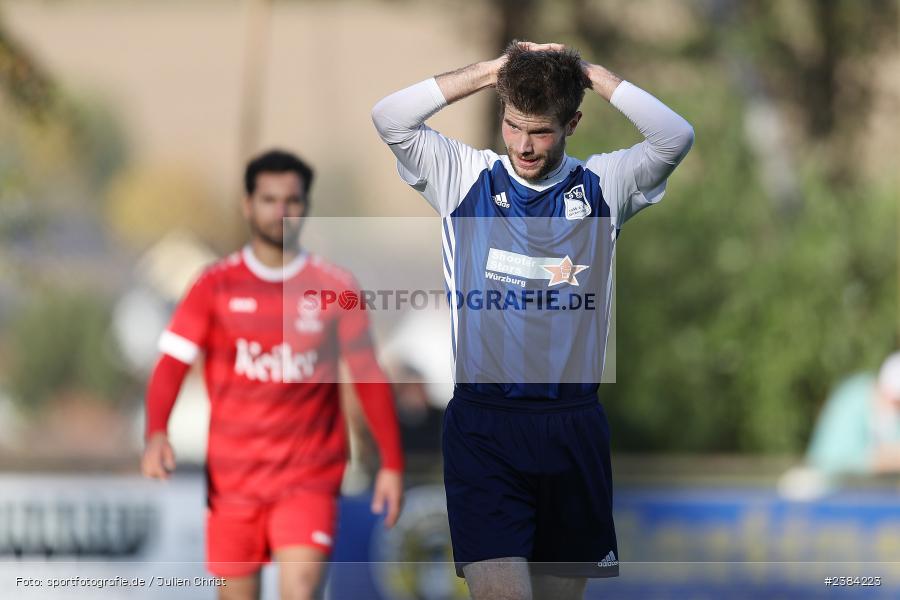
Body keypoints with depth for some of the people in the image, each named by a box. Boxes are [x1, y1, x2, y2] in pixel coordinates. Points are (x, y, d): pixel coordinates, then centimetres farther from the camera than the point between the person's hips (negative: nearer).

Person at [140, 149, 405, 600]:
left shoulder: (334, 288, 2)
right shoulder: (216, 287, 2)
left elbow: (368, 377, 7)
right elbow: (171, 364, -5)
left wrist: (392, 463, 3)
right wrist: (156, 434, -23)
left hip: (310, 479, -1)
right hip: (232, 475, 1)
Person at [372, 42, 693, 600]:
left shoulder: (602, 186, 5)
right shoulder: (467, 177, 4)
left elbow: (676, 136, -9)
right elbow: (390, 118, -8)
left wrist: (590, 73, -5)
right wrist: (494, 70, -7)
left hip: (574, 427, 2)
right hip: (483, 427, -2)